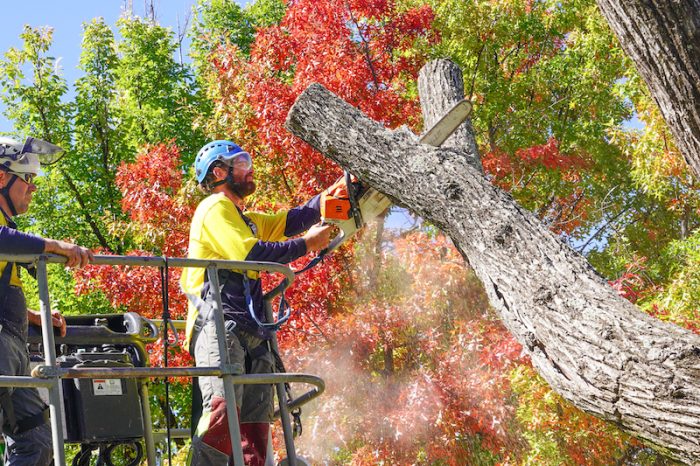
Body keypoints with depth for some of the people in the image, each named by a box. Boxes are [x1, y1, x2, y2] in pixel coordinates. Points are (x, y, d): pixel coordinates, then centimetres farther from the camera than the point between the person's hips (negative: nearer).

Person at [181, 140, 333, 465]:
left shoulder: (247, 220, 30)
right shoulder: (215, 208, 1)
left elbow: (291, 221, 19)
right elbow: (250, 254, -13)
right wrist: (306, 245, -5)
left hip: (252, 333, 10)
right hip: (221, 325, -10)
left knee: (255, 425, 2)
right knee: (223, 409, -27)